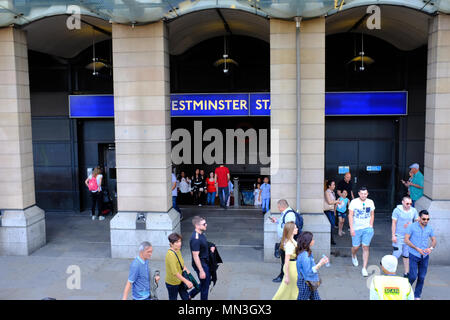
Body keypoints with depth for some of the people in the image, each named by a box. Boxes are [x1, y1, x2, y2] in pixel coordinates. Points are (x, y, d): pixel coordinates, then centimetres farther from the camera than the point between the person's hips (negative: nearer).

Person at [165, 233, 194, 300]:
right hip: (172, 283, -8)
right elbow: (175, 272, -32)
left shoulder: (178, 251, 1)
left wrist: (184, 267, -1)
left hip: (179, 281, 8)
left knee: (186, 298, 14)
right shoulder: (170, 254, -28)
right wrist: (186, 281, -33)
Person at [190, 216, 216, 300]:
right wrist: (201, 271, -24)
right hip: (201, 264, -10)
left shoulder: (200, 234, 1)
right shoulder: (195, 239, -29)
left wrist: (210, 249, -1)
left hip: (205, 262, 10)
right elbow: (195, 256, -27)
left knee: (207, 281, 23)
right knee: (205, 285, 7)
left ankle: (190, 295, 36)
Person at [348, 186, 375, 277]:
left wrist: (371, 226, 2)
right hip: (356, 228, -1)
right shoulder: (354, 202, -6)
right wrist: (351, 228, -12)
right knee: (356, 247, 6)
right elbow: (350, 215, -6)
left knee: (365, 247, -2)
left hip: (367, 228, 2)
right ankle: (353, 256, 43)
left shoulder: (370, 202, 4)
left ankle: (364, 268, 3)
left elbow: (372, 215, 13)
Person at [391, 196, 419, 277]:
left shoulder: (413, 211, 3)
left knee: (407, 255, 8)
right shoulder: (397, 210, -8)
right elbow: (394, 223, -7)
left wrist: (410, 224, -10)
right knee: (398, 253, -7)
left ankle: (406, 273, 17)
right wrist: (393, 235, -11)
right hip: (399, 236, -4)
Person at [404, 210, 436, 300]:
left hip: (424, 256, 4)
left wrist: (431, 248, -13)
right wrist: (417, 248, -21)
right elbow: (406, 240, -12)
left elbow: (434, 240, 9)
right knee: (413, 276, -6)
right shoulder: (412, 226, -11)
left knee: (421, 277, 6)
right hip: (413, 255, -4)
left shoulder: (429, 228, 1)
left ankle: (417, 296, 22)